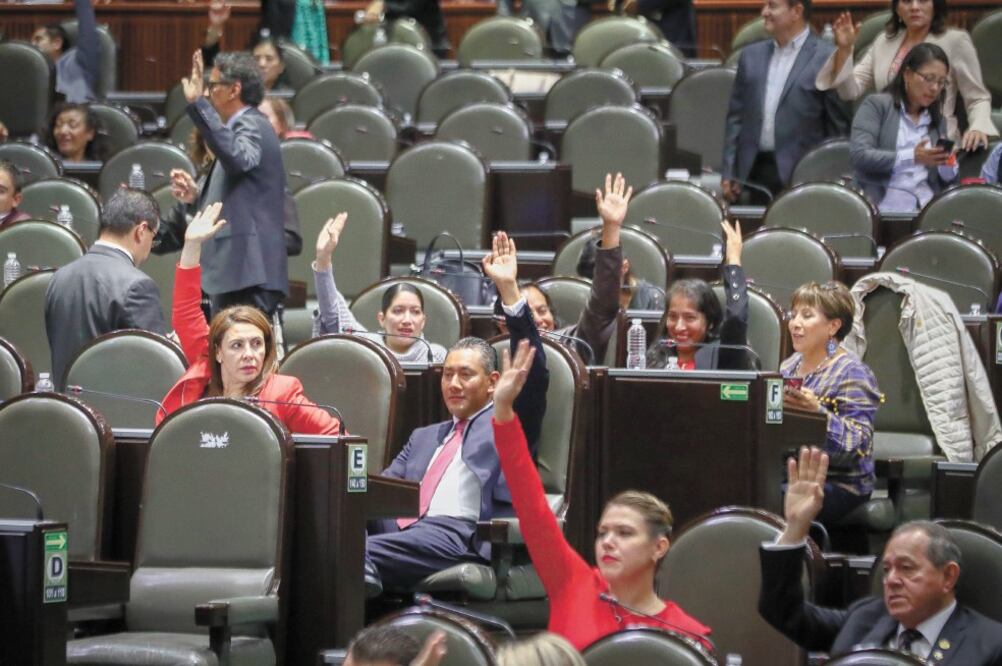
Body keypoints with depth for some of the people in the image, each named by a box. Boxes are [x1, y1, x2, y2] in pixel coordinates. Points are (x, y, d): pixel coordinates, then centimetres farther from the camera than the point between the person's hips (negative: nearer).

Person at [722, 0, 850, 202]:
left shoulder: (826, 58, -2)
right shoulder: (751, 55, 14)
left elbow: (839, 124, -1)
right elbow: (736, 117, 15)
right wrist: (728, 173, 8)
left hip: (801, 176, -4)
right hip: (753, 173, 4)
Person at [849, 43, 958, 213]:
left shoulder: (938, 120, 20)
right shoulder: (877, 105, 5)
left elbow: (947, 180, 21)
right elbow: (859, 155, -9)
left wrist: (948, 166, -2)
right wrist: (912, 157, -18)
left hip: (928, 209, 4)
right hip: (886, 207, -4)